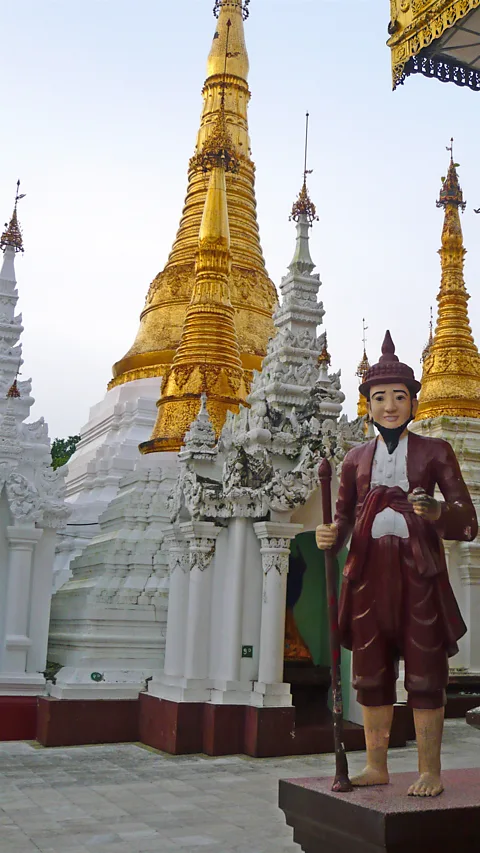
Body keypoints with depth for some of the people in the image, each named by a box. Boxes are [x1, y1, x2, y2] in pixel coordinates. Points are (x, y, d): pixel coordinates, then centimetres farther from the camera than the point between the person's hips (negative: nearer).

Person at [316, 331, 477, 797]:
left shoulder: (434, 452, 5)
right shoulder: (356, 458, 14)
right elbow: (343, 519, 11)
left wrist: (436, 512, -23)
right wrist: (329, 536, -11)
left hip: (419, 571, -3)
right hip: (369, 572, 3)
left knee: (424, 671, 1)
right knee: (370, 672, 7)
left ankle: (430, 771, 13)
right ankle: (376, 765, 20)